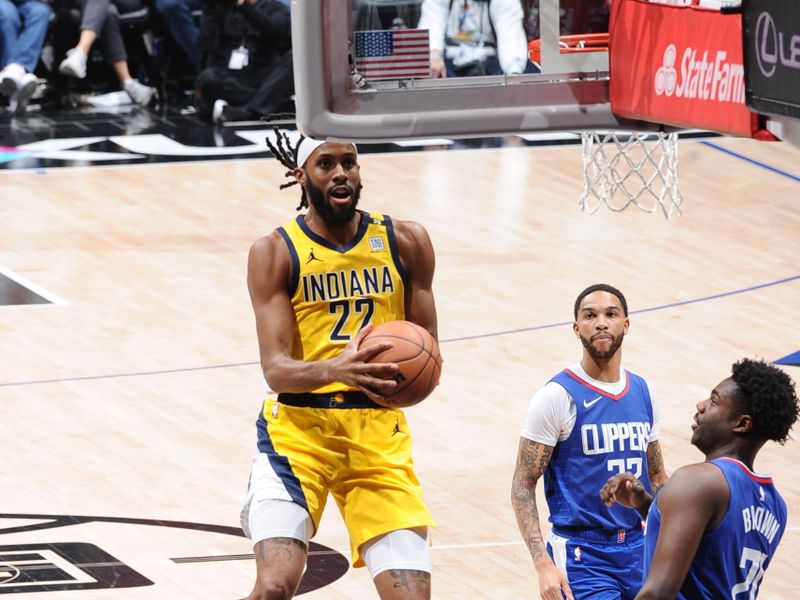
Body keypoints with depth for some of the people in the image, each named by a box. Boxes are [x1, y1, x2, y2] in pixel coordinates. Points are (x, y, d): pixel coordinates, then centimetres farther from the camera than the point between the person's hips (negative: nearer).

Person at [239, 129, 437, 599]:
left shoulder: (406, 242, 4)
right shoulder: (275, 253, -3)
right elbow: (275, 368, -11)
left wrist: (401, 379, -14)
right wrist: (335, 370, -33)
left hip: (379, 433, 3)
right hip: (298, 427, -2)